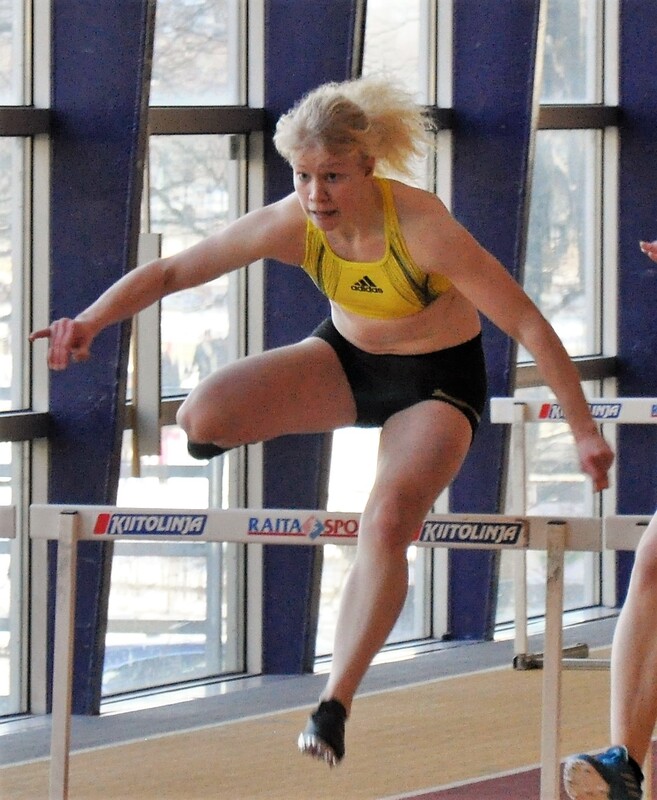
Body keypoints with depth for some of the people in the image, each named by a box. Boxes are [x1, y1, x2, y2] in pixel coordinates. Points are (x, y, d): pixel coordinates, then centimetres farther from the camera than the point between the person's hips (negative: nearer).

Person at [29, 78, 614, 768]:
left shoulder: (423, 228, -33)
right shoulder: (289, 224, -22)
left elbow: (527, 324, -27)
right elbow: (169, 271, -15)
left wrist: (584, 432, -25)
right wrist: (92, 320, -31)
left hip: (438, 379, -3)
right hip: (346, 356, 3)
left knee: (386, 524, -27)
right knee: (204, 415, -22)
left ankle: (335, 704, -16)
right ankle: (248, 427, 15)